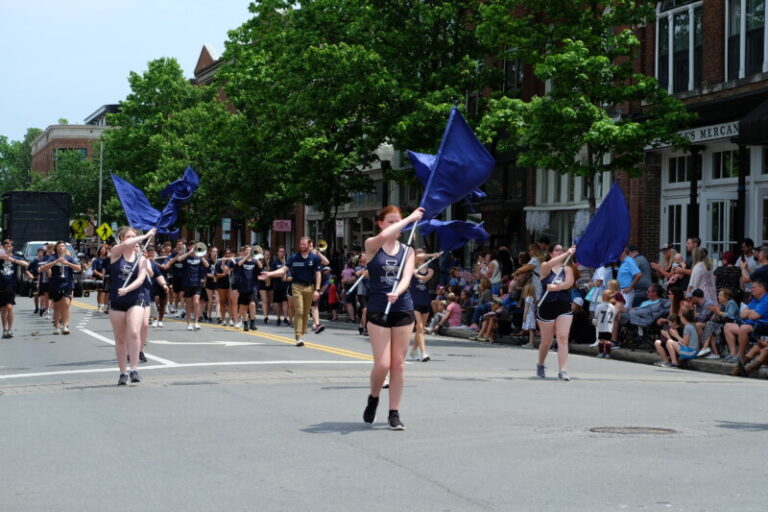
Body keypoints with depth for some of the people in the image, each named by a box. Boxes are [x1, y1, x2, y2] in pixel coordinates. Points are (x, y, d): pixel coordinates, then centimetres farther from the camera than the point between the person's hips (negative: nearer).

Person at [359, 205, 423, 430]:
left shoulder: (407, 251, 9)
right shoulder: (372, 245, 1)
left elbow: (406, 277, -6)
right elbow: (383, 236, -23)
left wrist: (396, 293, -28)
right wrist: (411, 218, -15)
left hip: (403, 309, 3)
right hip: (378, 310, -3)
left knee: (398, 363, 2)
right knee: (382, 364, -8)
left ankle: (394, 413, 10)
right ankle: (373, 399, 22)